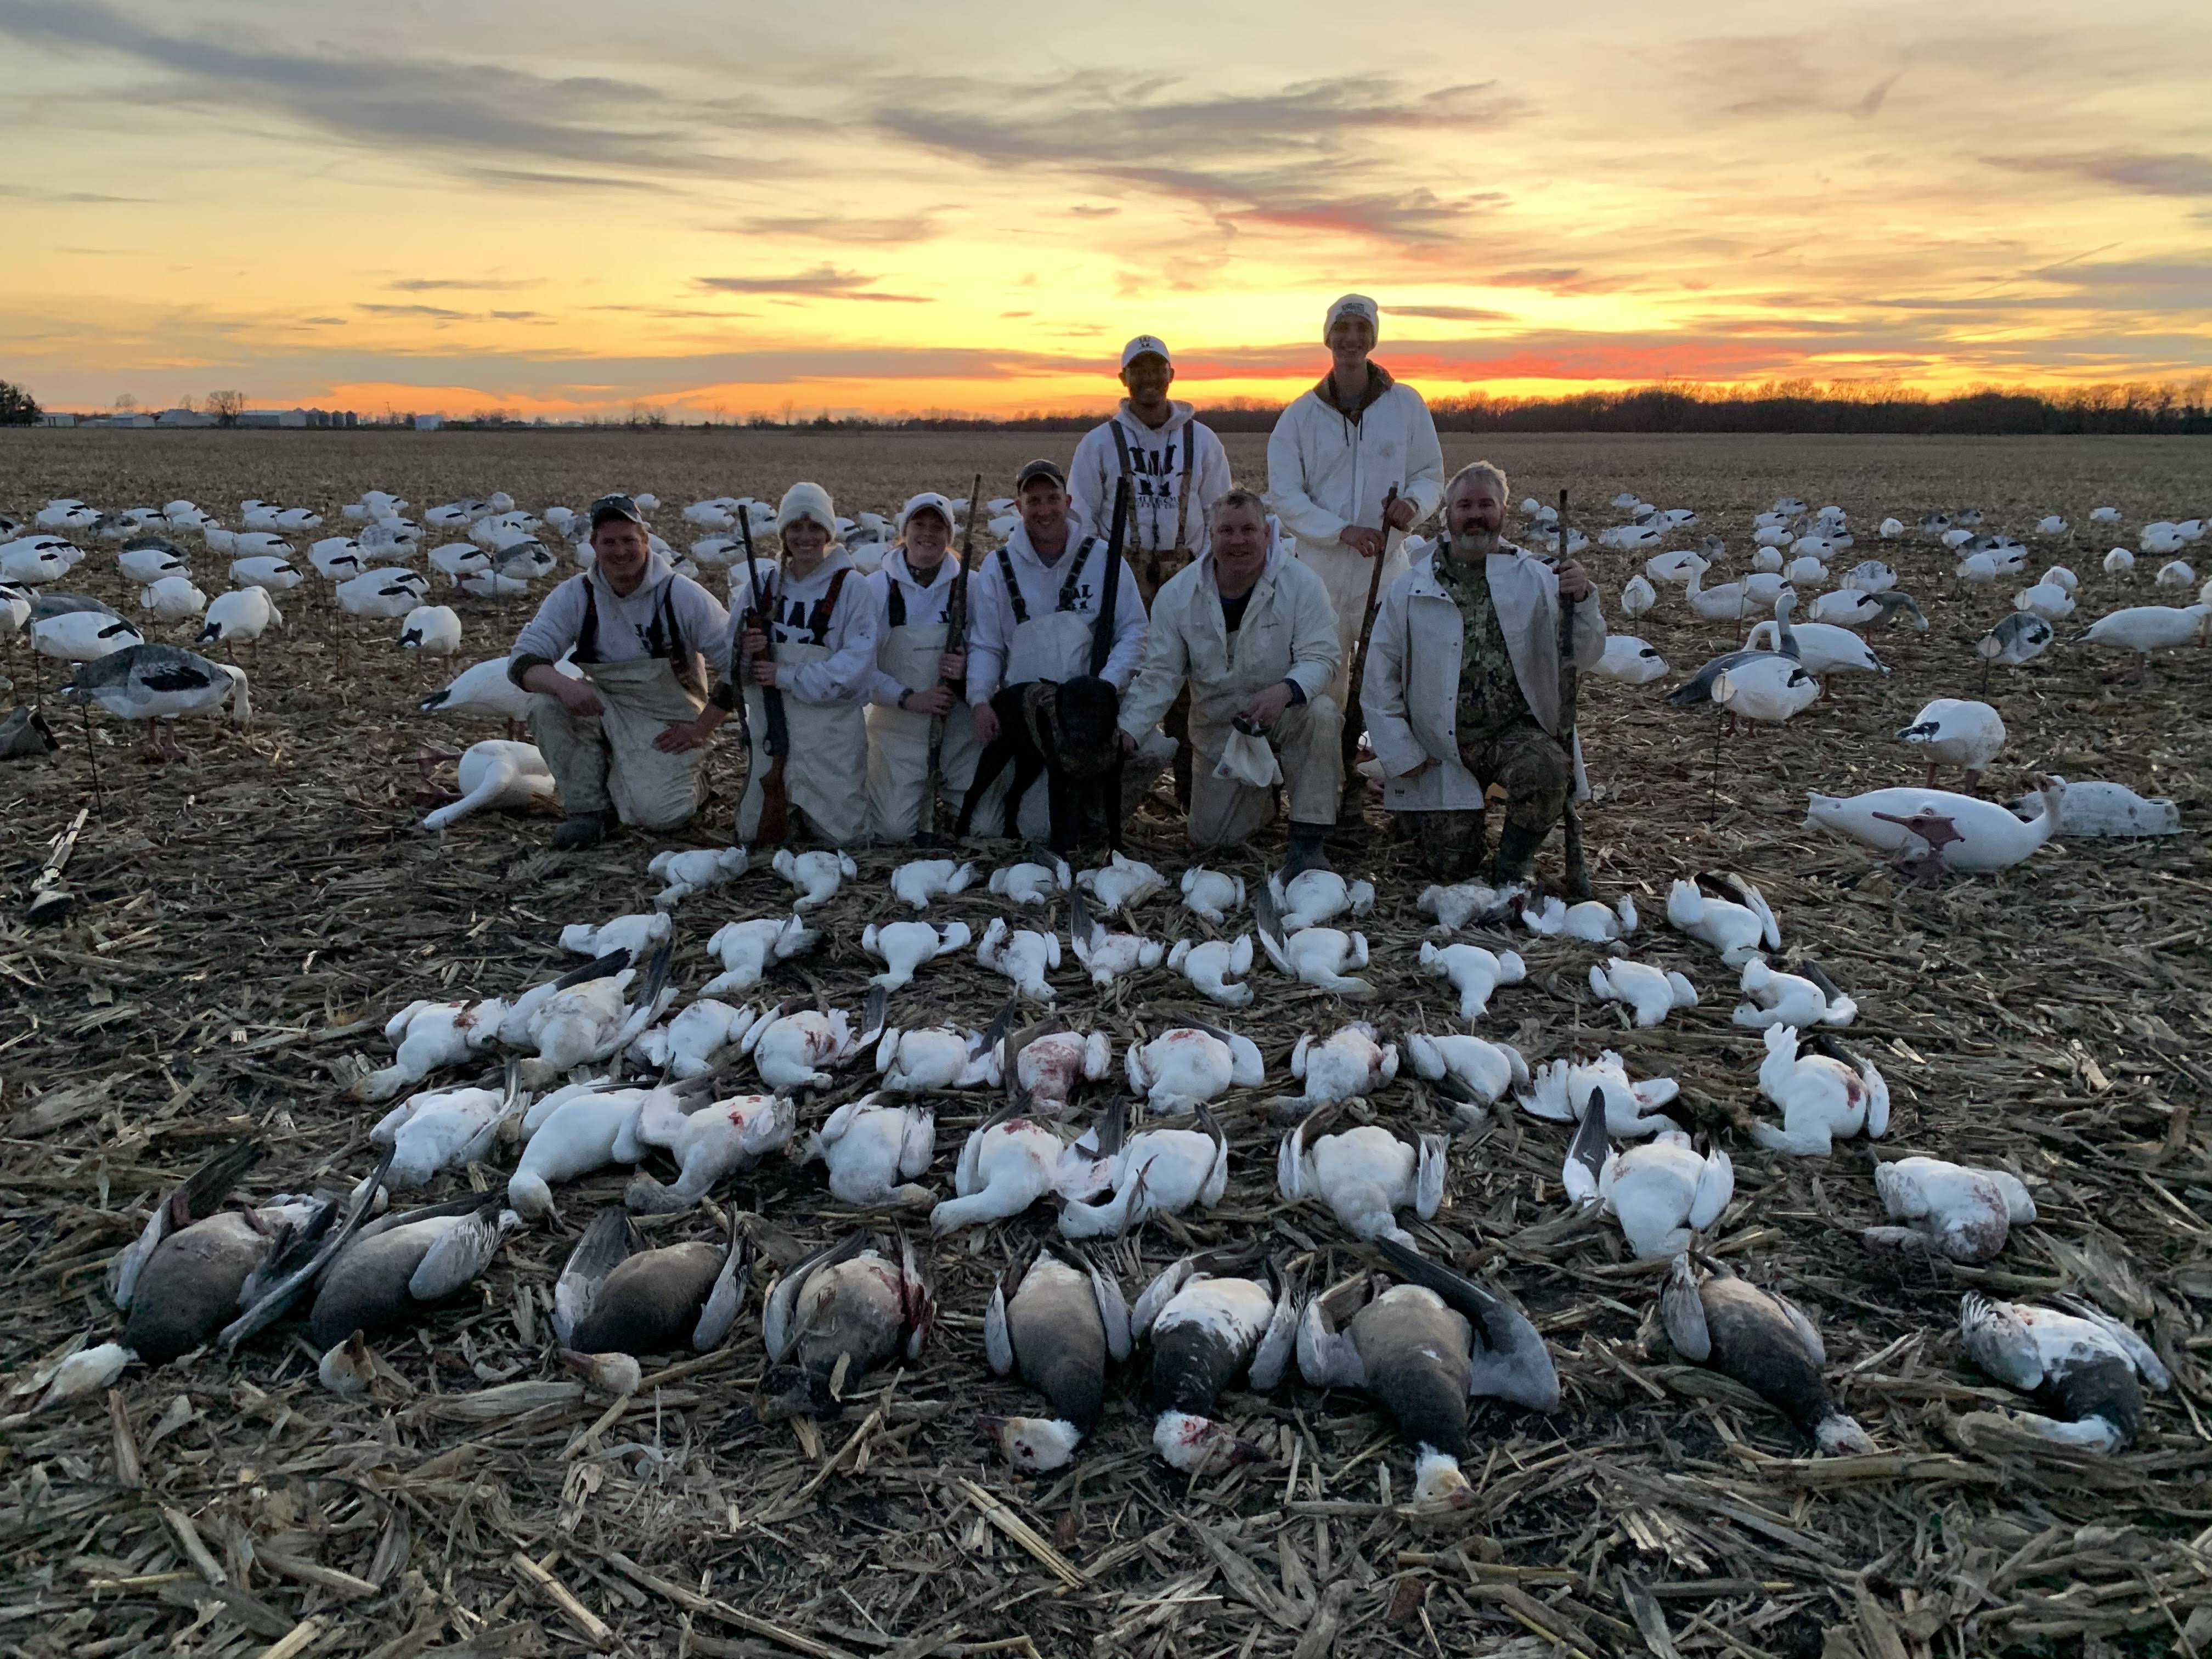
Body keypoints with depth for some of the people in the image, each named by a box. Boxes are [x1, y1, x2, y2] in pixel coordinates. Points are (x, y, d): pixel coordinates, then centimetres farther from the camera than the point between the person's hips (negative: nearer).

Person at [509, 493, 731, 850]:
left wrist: (702, 728, -14)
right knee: (546, 704, -26)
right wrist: (563, 684, -35)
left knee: (654, 813, -26)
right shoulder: (574, 596, -6)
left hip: (668, 724, -3)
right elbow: (523, 660, -12)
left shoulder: (682, 595, -13)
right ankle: (589, 806, -7)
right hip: (604, 710, 4)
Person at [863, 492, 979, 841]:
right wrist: (908, 698, -18)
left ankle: (943, 794, 28)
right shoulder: (877, 587, -2)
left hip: (959, 725, 1)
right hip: (897, 725, -1)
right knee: (894, 831, -9)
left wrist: (969, 668, -20)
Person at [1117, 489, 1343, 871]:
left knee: (1321, 714, -37)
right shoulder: (1177, 594, -8)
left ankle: (1307, 843, -26)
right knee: (1208, 837, -1)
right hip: (1219, 727, 3)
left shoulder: (1301, 584, -14)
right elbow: (1160, 674, -7)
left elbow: (1319, 657, -19)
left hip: (1286, 713, -2)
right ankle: (1263, 787, 33)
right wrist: (1128, 730, -22)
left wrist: (1285, 691, -42)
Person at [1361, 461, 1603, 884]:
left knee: (1545, 772, -35)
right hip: (1441, 746, 0)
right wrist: (1401, 754, -5)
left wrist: (1582, 601, -24)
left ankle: (1512, 865, -6)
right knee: (1453, 869, -2)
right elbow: (1380, 678, 0)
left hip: (1516, 730, 0)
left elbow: (1584, 658, -5)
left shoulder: (1537, 579, 0)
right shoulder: (1411, 590, -1)